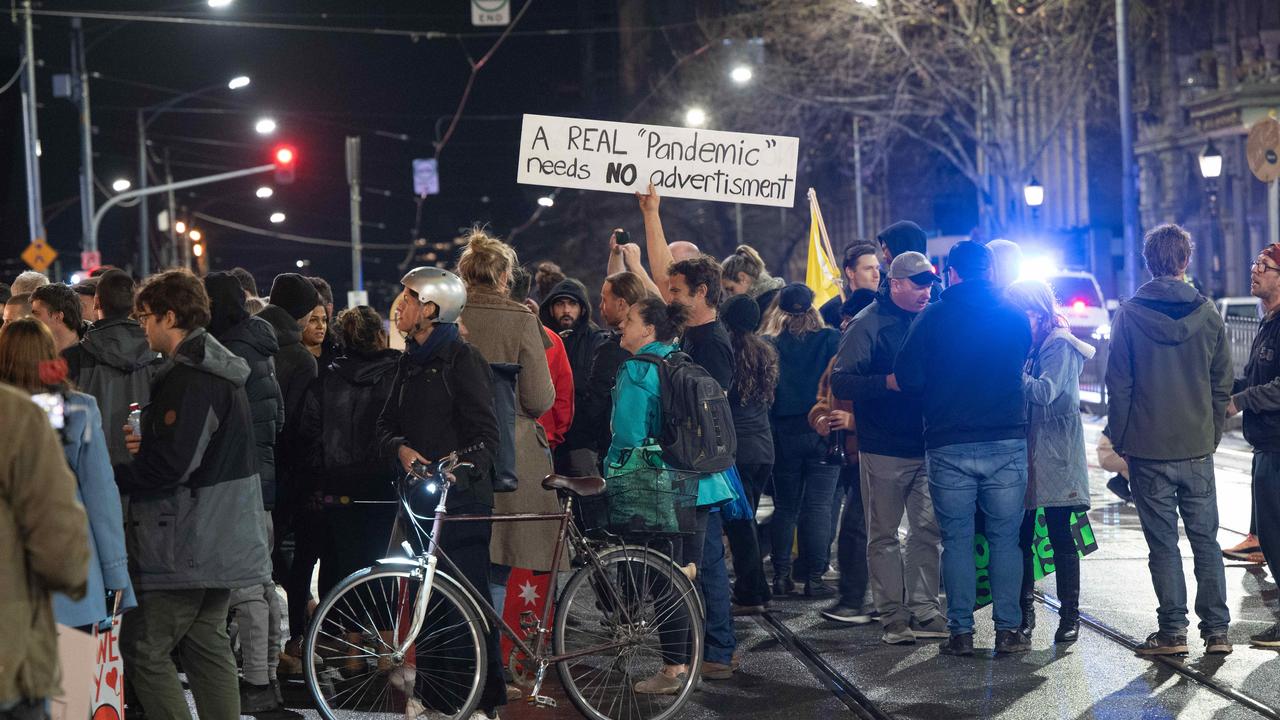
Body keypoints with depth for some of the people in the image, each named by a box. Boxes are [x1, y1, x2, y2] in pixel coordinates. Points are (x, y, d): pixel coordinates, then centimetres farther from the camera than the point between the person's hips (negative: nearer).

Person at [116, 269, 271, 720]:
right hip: (221, 542, 10)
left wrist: (108, 475, -11)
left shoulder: (189, 378, -19)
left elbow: (170, 467, -25)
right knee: (207, 646, 14)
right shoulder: (220, 371, 14)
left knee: (144, 651, -4)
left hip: (188, 545, -10)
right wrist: (147, 443, 10)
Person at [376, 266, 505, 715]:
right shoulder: (410, 361, 17)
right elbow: (386, 425, 15)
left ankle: (486, 702, 1)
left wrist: (456, 470, -25)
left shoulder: (461, 357, -6)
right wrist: (401, 449, -7)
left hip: (461, 497, -7)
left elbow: (485, 435, -10)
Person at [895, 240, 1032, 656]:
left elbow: (907, 380, -6)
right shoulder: (1016, 317, 4)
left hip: (949, 446, -1)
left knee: (956, 541, 6)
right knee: (1005, 539, 7)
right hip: (1007, 443, 1)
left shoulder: (933, 318, -3)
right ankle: (1008, 630, 7)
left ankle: (961, 632, 6)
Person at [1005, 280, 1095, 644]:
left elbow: (1045, 392, -21)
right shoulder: (1022, 344, 13)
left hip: (1056, 459, -6)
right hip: (1024, 454, 6)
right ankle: (1025, 611, 13)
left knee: (1060, 537, -1)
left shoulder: (1061, 346, -7)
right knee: (1021, 536, 4)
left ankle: (1069, 614, 7)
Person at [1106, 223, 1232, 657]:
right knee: (1205, 540, 10)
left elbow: (1118, 385, -4)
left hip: (1148, 447, -2)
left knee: (1163, 543, 3)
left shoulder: (1129, 316, -6)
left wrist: (1120, 441, 5)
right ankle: (1216, 630, 10)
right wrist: (1212, 436, 15)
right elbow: (1223, 385, 5)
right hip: (1198, 449, 2)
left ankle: (1173, 632, 5)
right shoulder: (1208, 313, 0)